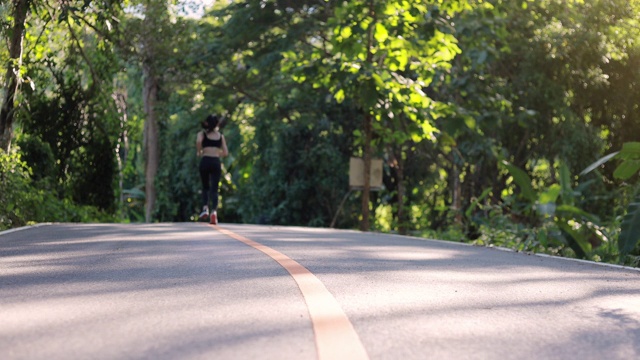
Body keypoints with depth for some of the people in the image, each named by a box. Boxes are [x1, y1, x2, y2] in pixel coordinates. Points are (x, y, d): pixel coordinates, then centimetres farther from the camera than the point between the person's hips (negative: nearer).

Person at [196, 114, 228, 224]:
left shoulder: (202, 133, 7)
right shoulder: (221, 136, 12)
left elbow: (198, 141, -17)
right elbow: (225, 153, 6)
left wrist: (199, 152, 0)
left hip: (205, 161, 0)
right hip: (216, 162, 0)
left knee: (205, 187, 19)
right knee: (214, 189, -1)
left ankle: (205, 208, -1)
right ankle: (214, 211, -23)